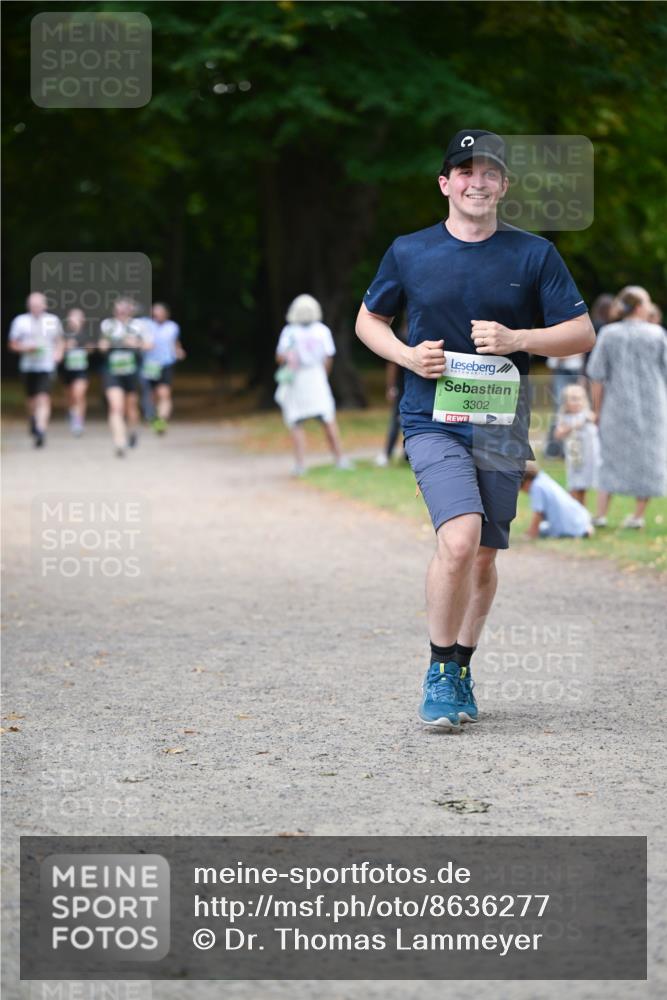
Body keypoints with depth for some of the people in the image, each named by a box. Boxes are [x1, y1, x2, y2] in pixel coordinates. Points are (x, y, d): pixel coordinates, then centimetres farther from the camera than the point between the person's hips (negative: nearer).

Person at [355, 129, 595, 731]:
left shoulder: (534, 255, 4)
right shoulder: (409, 252, 4)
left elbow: (582, 334, 4)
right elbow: (368, 320, 17)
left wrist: (518, 339, -13)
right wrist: (408, 355, -4)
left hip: (501, 426, 2)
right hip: (433, 419, -2)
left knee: (483, 557, 9)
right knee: (460, 539, -22)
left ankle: (461, 670, 28)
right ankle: (439, 675, -8)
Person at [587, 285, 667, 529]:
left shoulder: (608, 335, -5)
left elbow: (597, 376, -5)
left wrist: (597, 408, 4)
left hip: (618, 408, 1)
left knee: (612, 457, 10)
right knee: (647, 458, 10)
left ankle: (601, 514, 4)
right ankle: (639, 514, 12)